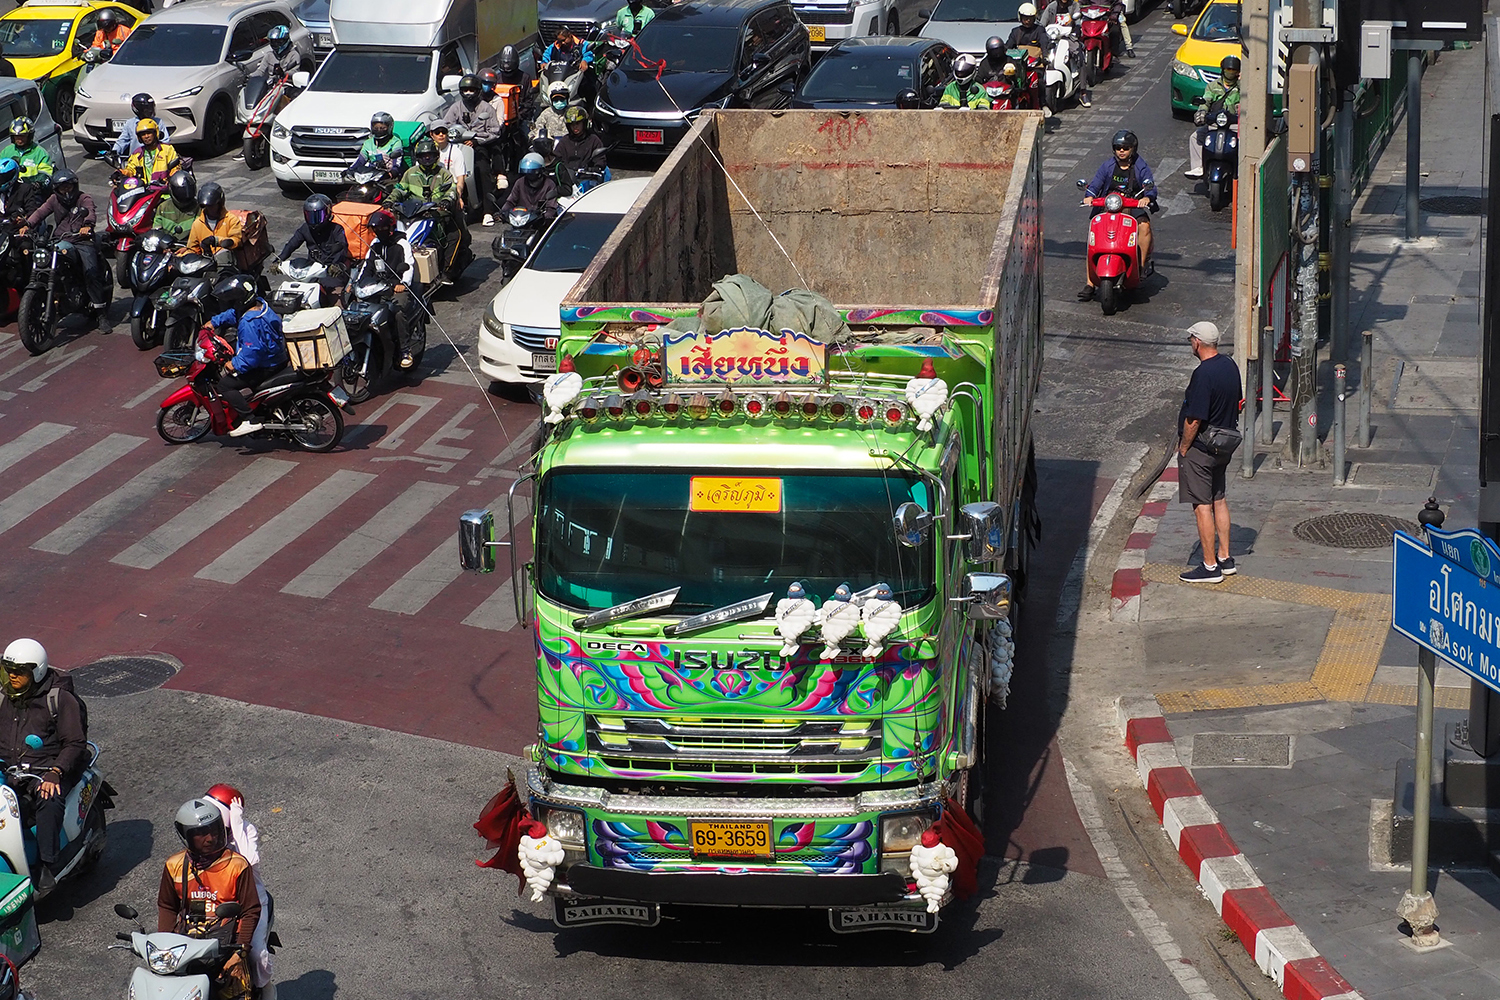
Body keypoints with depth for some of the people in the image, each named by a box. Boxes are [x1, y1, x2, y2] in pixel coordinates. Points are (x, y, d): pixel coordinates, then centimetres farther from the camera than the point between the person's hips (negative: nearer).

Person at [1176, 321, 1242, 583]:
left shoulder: (1203, 374, -25)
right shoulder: (1230, 365, 3)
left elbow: (1194, 419, -24)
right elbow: (1237, 403, 14)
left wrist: (1183, 448, -11)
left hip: (1201, 447, -9)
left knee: (1202, 506, -2)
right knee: (1219, 500, 18)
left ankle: (1210, 567, 2)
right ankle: (1225, 558, 24)